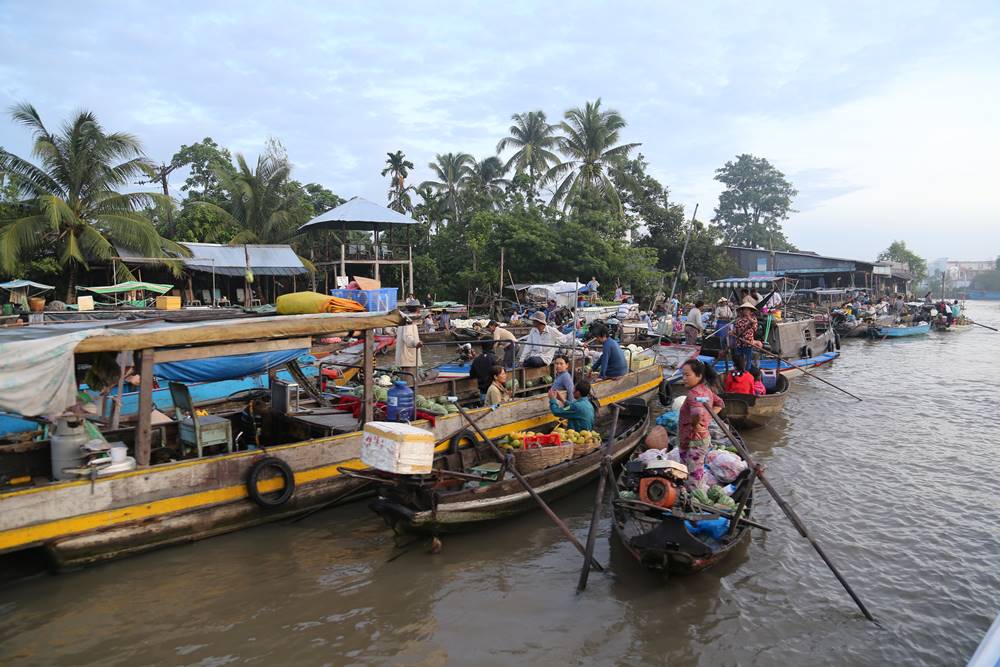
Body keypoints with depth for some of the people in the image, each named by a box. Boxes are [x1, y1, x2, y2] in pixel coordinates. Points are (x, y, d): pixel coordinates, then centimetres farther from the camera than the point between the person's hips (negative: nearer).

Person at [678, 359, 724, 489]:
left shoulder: (694, 393, -23)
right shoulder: (706, 390, 7)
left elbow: (698, 412, -43)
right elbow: (720, 403, 23)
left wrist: (694, 425, -24)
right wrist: (709, 417, 13)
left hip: (693, 441, -10)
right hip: (703, 437, 10)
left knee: (693, 476, -1)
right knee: (697, 472, 22)